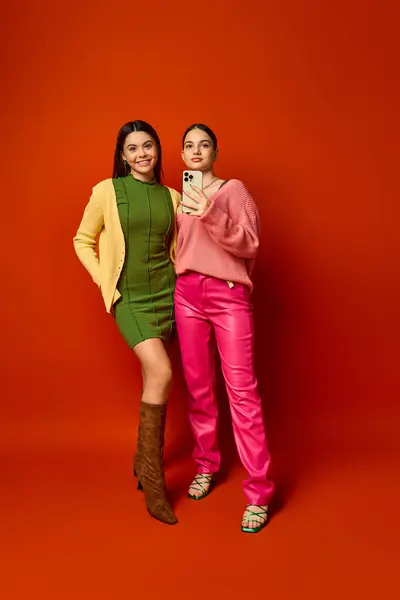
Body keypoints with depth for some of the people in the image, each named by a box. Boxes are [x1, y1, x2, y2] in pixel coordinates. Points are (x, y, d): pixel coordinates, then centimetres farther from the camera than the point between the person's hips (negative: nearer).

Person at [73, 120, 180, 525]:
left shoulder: (171, 196, 8)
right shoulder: (107, 191, -2)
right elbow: (83, 241, 5)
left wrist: (181, 282, 5)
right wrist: (104, 280, -5)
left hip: (166, 294, 4)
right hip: (129, 297, -4)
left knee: (153, 379, 10)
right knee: (161, 373, -20)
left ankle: (143, 460, 31)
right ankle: (153, 479, -5)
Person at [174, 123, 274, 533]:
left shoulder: (233, 189, 5)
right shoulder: (179, 197, 17)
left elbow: (249, 243, -8)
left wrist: (212, 216, -21)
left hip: (228, 294, -4)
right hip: (187, 293, 4)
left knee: (241, 389, -9)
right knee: (197, 386, 7)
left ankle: (258, 493, -2)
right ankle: (206, 465, 25)